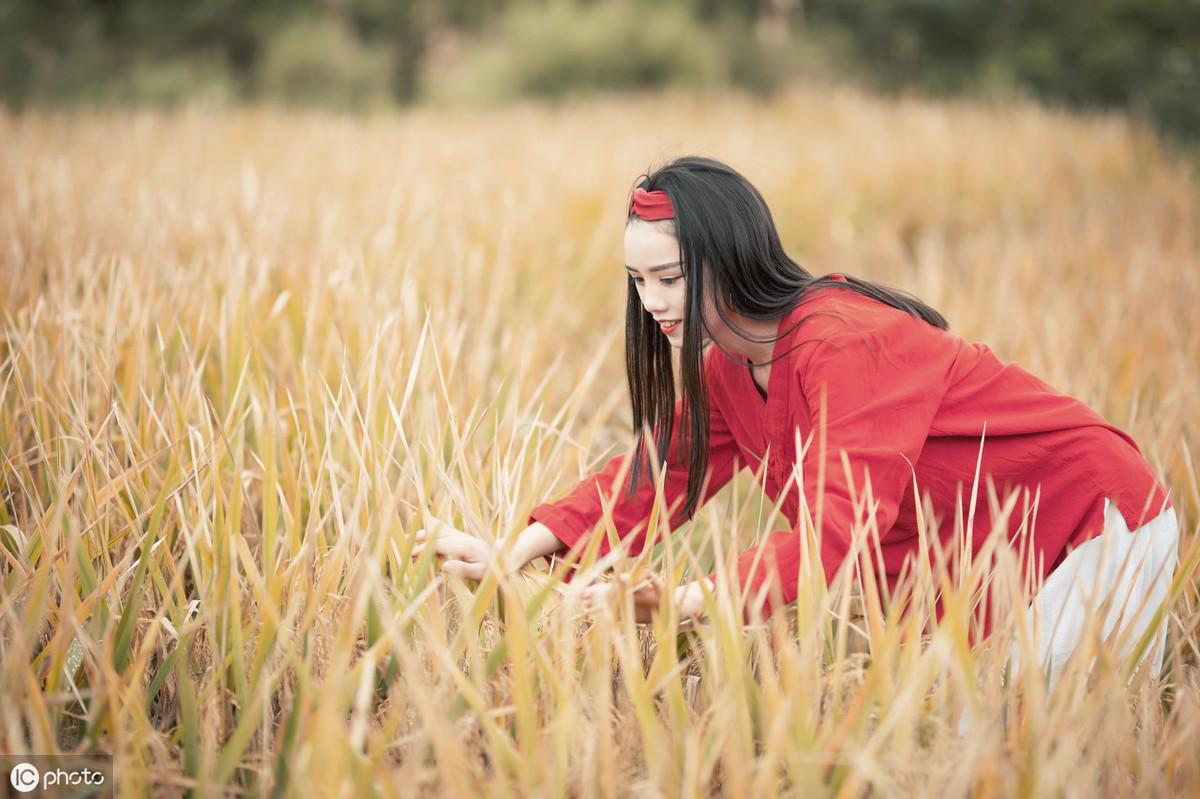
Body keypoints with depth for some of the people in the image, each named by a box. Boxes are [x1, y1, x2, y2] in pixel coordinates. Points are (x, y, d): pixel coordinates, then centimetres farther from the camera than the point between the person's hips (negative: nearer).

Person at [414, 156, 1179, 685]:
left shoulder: (842, 345, -30)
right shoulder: (728, 366, -1)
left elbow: (838, 530, -40)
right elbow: (655, 470, -3)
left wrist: (687, 602, -52)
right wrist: (519, 552, -17)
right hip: (979, 566, 8)